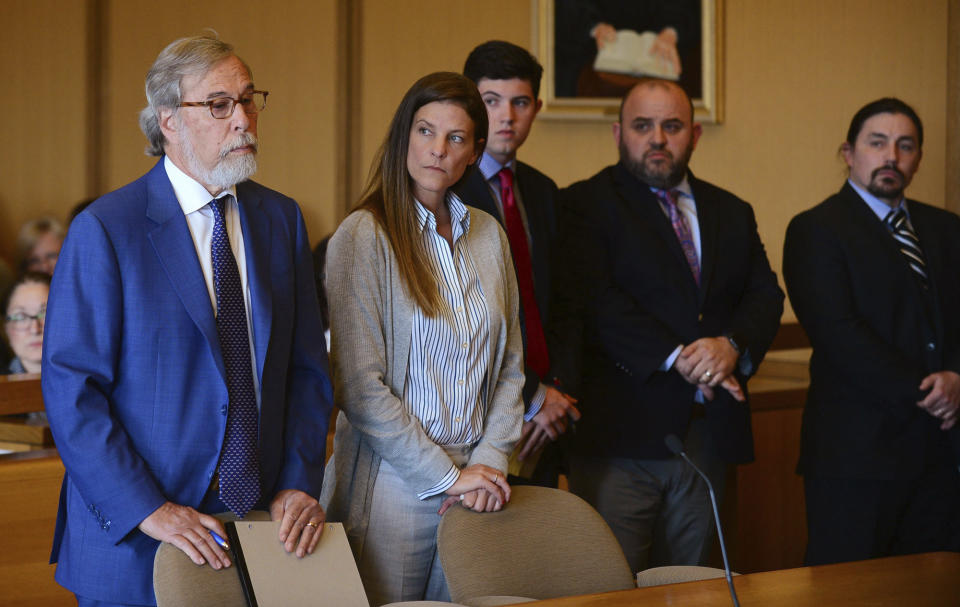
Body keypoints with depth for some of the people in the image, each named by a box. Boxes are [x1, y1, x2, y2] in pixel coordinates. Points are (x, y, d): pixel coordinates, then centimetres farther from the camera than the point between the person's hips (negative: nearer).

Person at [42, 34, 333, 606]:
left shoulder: (282, 218, 8)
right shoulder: (105, 230, -9)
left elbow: (307, 369, 10)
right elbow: (71, 388, -12)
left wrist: (300, 483, -3)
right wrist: (147, 510, -18)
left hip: (261, 517, 4)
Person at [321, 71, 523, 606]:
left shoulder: (489, 235, 9)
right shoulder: (362, 236, -8)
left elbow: (510, 367, 12)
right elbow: (360, 387, -13)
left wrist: (489, 462, -3)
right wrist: (445, 476, -12)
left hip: (472, 482, 5)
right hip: (393, 486, -5)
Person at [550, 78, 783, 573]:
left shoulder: (732, 213, 18)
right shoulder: (586, 206, 0)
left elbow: (765, 295, 9)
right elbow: (595, 301, -12)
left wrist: (733, 345, -12)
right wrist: (676, 358, -19)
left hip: (708, 438, 5)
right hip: (620, 438, -5)